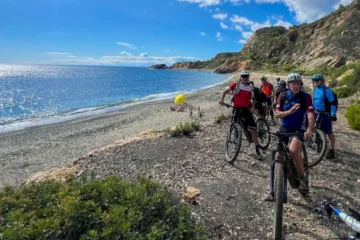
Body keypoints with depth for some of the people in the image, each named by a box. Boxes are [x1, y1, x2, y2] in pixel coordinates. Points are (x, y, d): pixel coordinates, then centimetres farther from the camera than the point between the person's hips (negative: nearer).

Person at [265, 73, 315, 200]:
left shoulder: (305, 97, -11)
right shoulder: (283, 96, -3)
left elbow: (311, 115, -22)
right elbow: (277, 114, -8)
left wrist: (309, 130, -40)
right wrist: (290, 111, -27)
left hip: (299, 128, -3)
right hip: (285, 127, 3)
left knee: (293, 150, -32)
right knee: (279, 157, 1)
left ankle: (302, 178, -6)